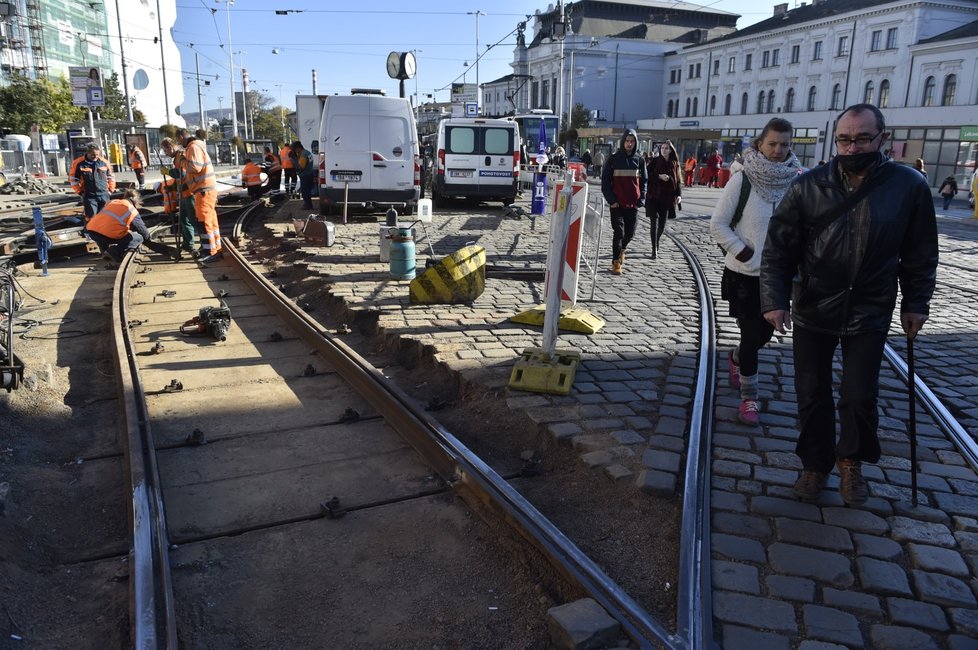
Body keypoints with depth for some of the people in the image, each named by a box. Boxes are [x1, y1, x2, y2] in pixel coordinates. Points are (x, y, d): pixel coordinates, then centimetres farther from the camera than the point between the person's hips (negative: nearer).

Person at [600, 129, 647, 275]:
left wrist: (641, 199, 1)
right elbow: (605, 180, -1)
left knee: (630, 233, 9)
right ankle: (616, 262, 5)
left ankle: (622, 248, 40)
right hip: (617, 203, -3)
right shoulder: (614, 158, -1)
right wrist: (611, 199, -9)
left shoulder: (639, 159, 7)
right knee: (619, 232, -6)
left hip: (633, 204, 3)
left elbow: (643, 181, 12)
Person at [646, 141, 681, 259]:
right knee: (654, 222, -9)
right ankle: (654, 249, -7)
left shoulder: (675, 164, 8)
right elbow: (647, 175, -3)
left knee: (662, 223, 7)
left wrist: (678, 194, -1)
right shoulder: (654, 161, 0)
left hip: (667, 198, 3)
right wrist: (659, 176, -18)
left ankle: (656, 244, 30)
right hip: (654, 196, -3)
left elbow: (678, 180, 10)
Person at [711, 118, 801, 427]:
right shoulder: (742, 180, -13)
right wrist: (744, 252, -16)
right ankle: (749, 398, 17)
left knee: (765, 332, 16)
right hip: (745, 274, -4)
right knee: (751, 334, 1)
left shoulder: (797, 181, -3)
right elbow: (717, 224, -10)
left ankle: (735, 358, 48)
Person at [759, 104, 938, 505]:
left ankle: (852, 461, 31)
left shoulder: (910, 186, -7)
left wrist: (915, 304, 2)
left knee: (860, 397, 2)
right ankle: (816, 463, 30)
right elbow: (778, 248, -8)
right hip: (813, 310, 1)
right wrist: (774, 299, -16)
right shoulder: (808, 186, -9)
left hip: (870, 314, 0)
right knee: (812, 396, 9)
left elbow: (920, 254, 2)